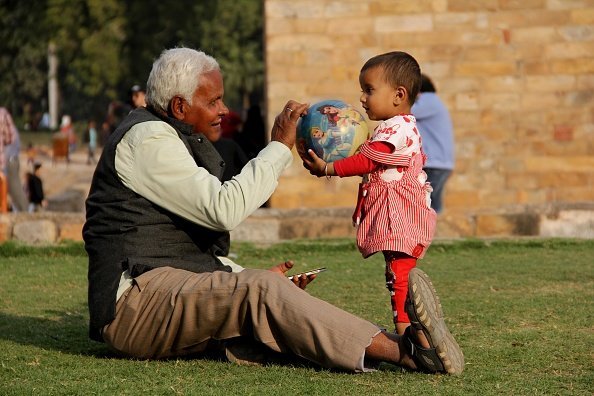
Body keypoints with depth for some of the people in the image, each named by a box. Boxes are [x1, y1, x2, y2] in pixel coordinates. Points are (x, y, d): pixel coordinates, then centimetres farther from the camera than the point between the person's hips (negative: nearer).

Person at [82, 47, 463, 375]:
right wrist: (279, 147, -12)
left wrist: (252, 279, 10)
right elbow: (223, 209, -19)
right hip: (137, 300, -10)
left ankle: (401, 345, -35)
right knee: (262, 292, -28)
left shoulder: (178, 141, 25)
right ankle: (402, 351, -40)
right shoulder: (146, 137, -9)